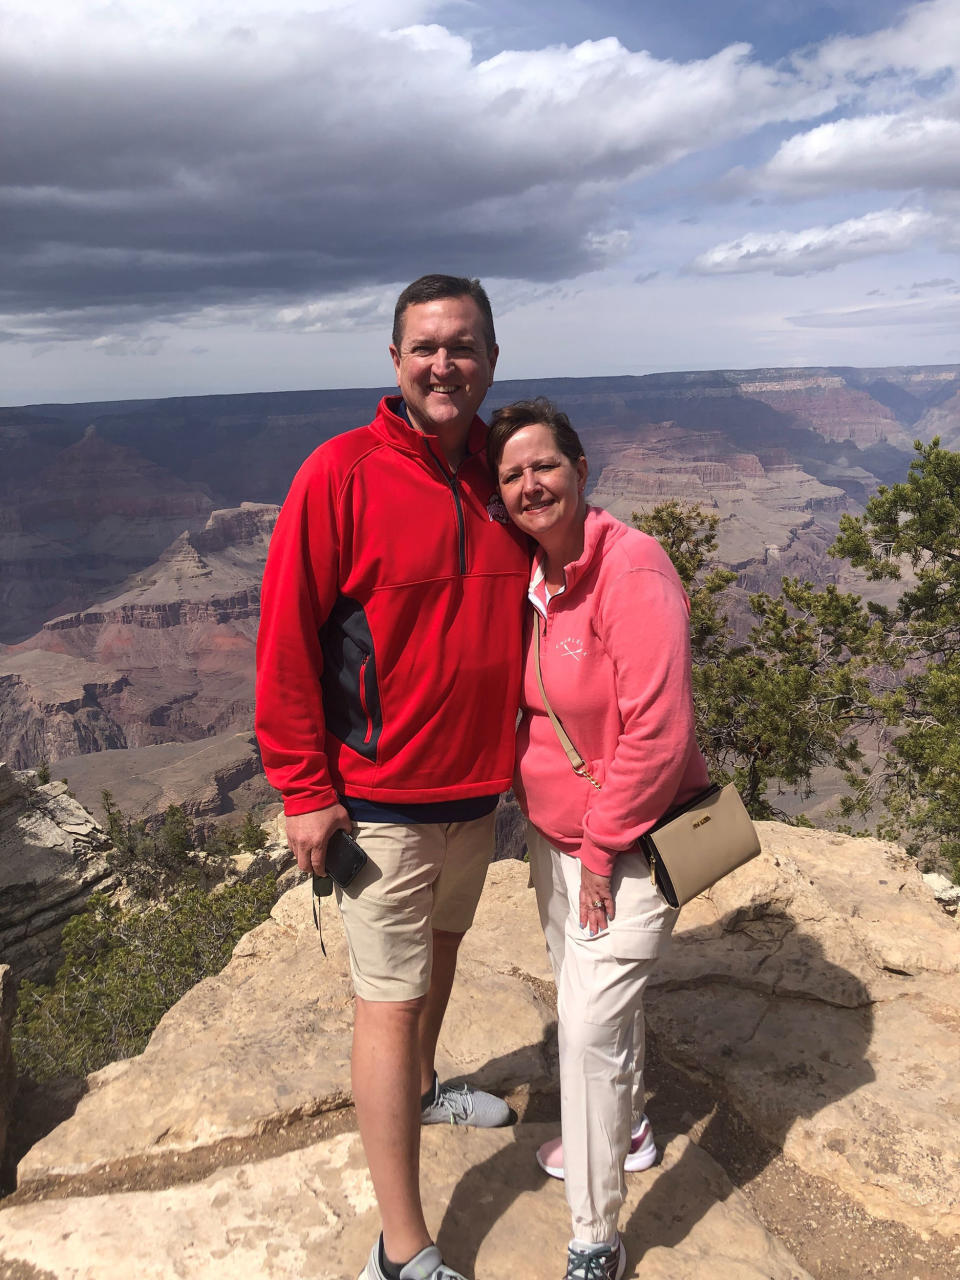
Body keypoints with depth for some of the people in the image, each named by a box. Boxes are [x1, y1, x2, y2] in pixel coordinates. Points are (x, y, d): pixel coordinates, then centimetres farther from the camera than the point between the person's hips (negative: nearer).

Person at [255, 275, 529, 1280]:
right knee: (389, 1003, 2)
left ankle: (421, 1089, 54)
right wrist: (304, 790, -14)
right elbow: (286, 638, -15)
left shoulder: (504, 477, 2)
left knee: (442, 945, 26)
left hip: (478, 788, 7)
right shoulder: (341, 474, -16)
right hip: (380, 798, -6)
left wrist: (518, 744, 11)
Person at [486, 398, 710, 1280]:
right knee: (588, 992, 23)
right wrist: (546, 829, 8)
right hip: (554, 831, 8)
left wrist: (603, 849, -18)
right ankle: (626, 1129, 51)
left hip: (632, 840, -7)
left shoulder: (632, 568, -23)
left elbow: (657, 731, -25)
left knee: (591, 1022, -5)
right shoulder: (528, 574, 0)